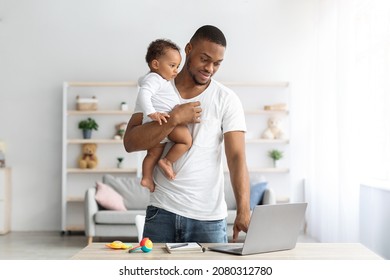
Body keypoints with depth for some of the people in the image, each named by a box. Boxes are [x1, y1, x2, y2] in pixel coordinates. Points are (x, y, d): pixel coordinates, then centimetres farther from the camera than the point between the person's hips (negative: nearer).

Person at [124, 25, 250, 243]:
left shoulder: (227, 100, -1)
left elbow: (237, 157, -10)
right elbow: (130, 142, -5)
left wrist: (243, 211, -23)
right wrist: (174, 119, -16)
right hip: (162, 211, 2)